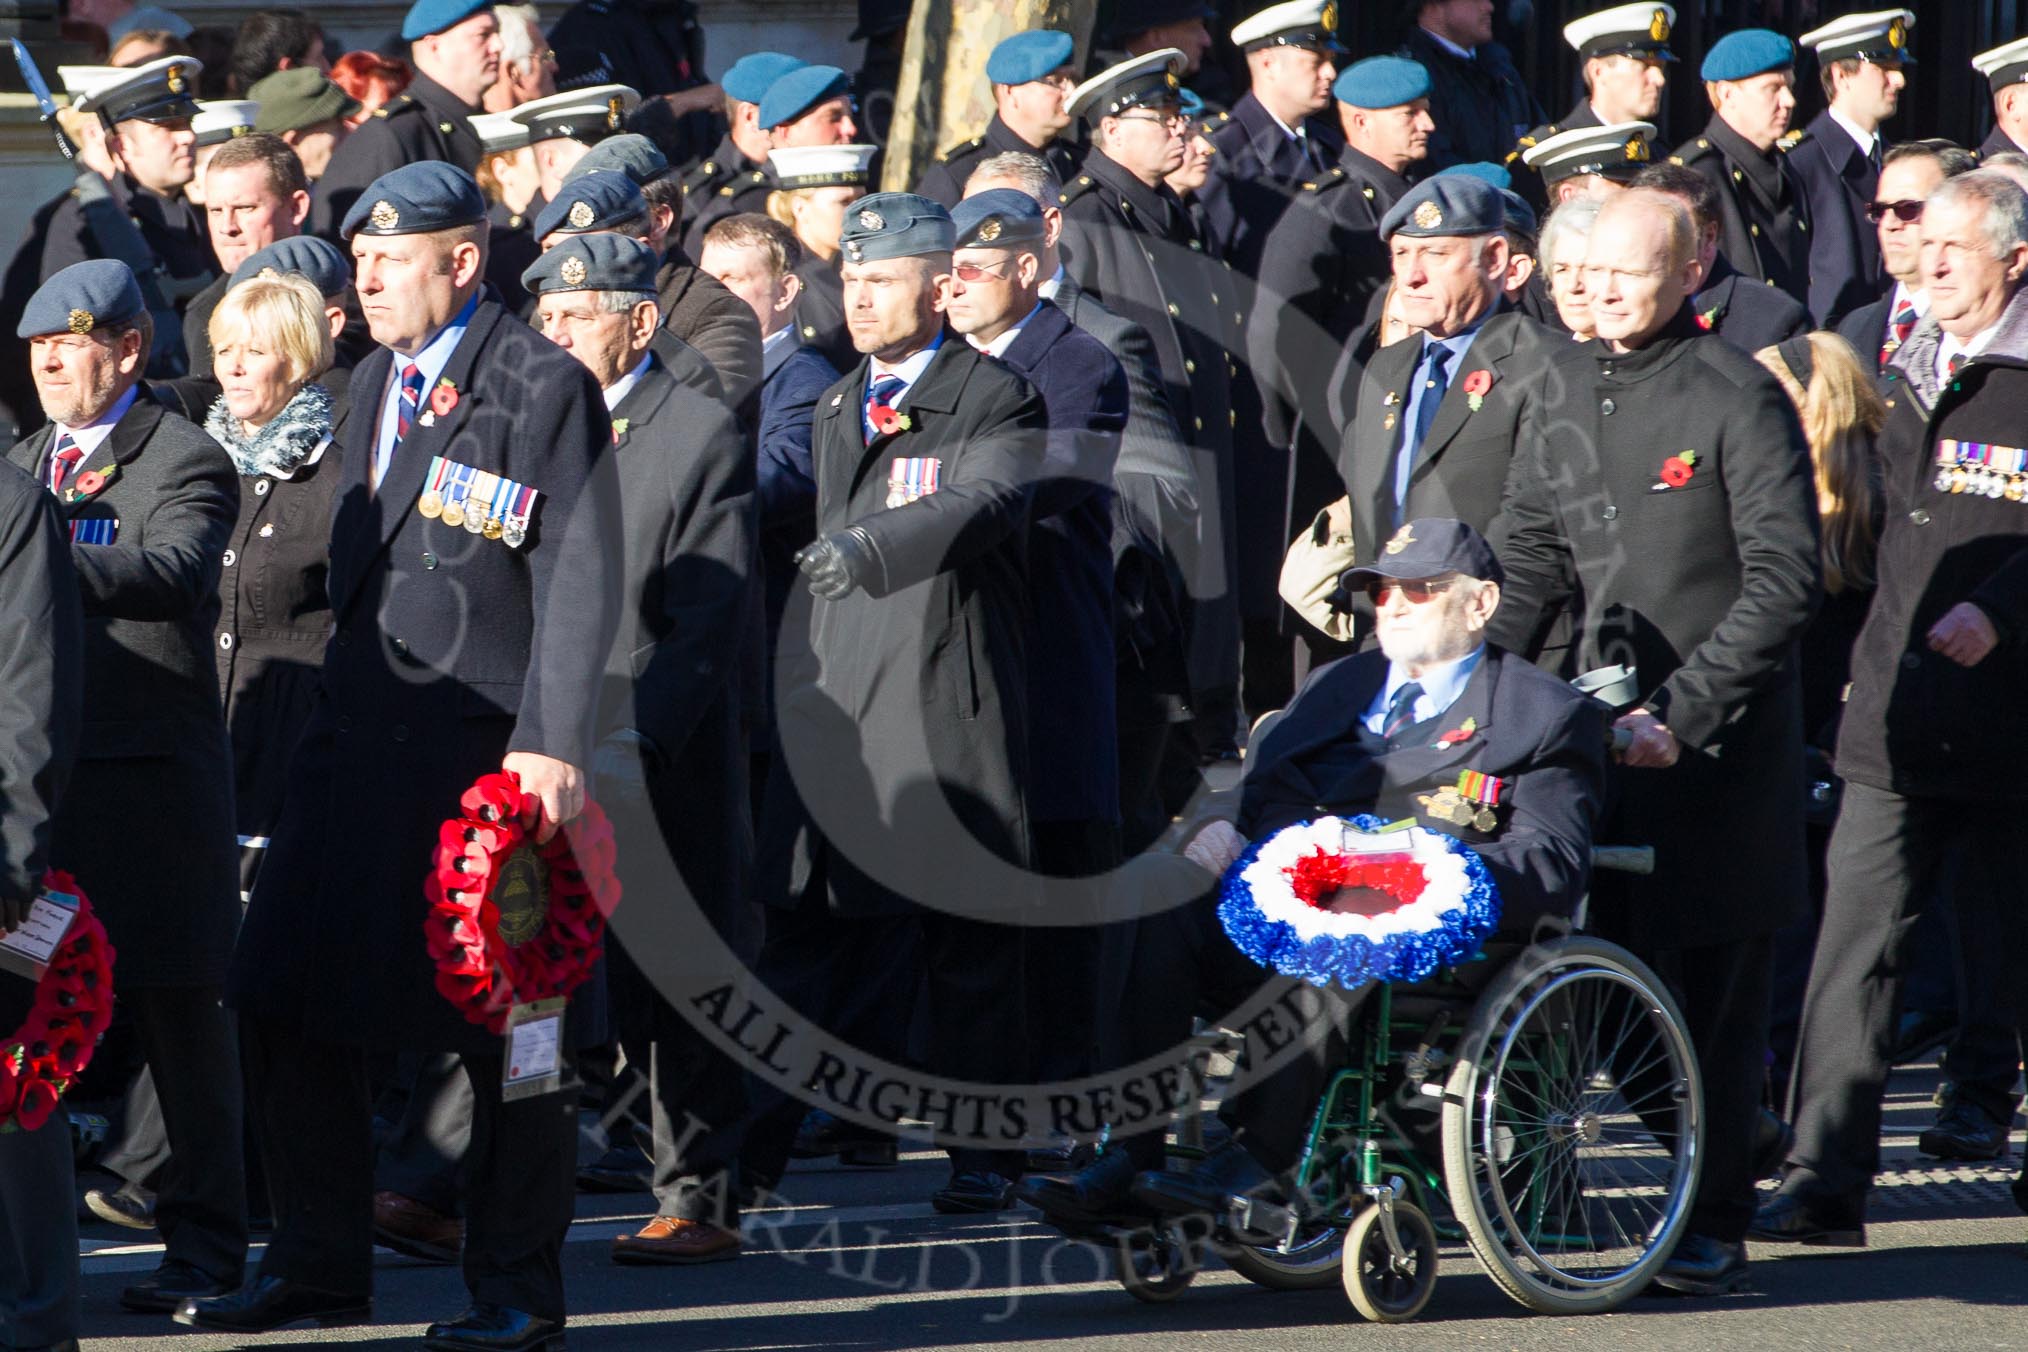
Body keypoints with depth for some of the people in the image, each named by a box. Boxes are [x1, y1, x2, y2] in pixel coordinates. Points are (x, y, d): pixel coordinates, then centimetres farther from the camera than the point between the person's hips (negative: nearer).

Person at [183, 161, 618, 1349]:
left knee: (505, 1028, -1)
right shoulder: (376, 386, 17)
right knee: (288, 1005, 6)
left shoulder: (544, 387, -6)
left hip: (491, 750, -8)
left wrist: (556, 747, -18)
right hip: (365, 739, 8)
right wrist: (337, 719, 16)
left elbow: (579, 584, -11)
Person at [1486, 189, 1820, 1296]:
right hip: (1600, 722, 5)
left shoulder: (1739, 396, -9)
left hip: (1724, 738, -5)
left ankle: (1714, 1229, 5)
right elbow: (1533, 564, 17)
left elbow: (1785, 580, -13)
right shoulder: (1565, 390, 10)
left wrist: (1684, 711, -18)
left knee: (1717, 989, -1)